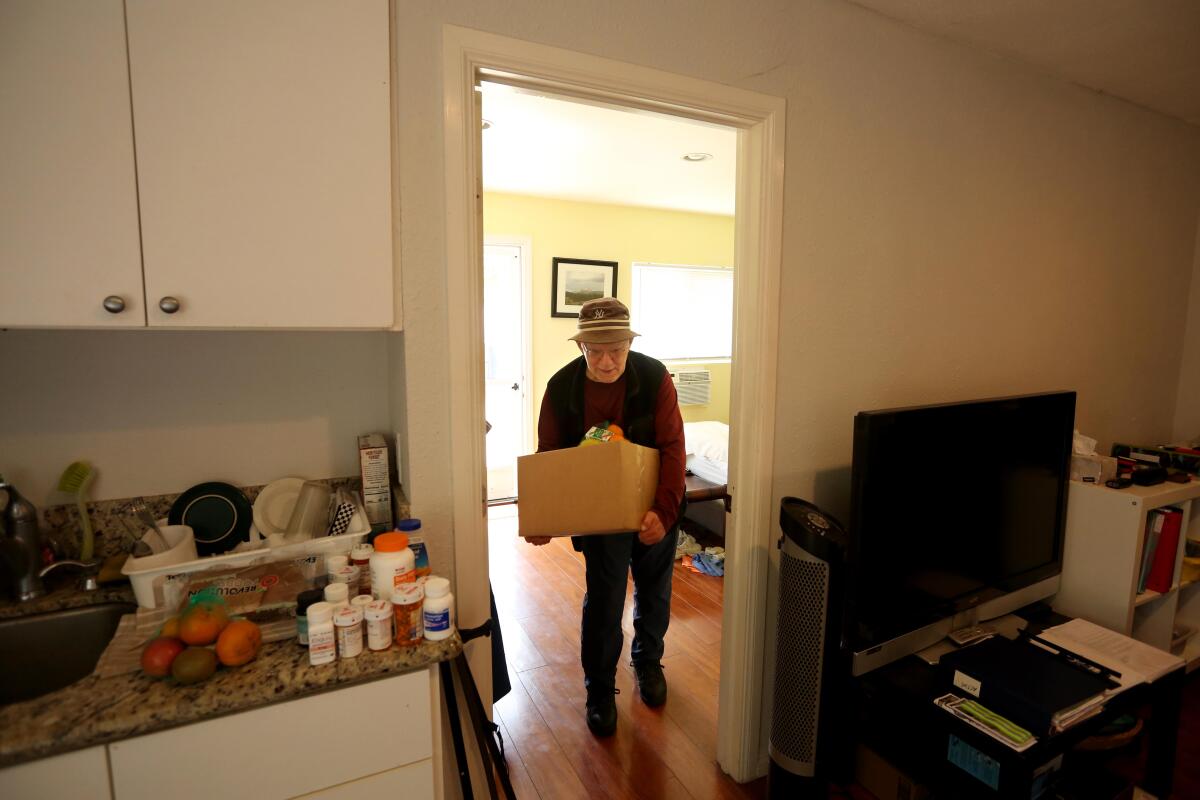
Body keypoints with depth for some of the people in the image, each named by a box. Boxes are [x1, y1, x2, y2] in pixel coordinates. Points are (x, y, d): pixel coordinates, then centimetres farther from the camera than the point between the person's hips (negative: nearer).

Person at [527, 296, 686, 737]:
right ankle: (599, 691, 28)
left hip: (655, 508, 1)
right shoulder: (561, 387, -15)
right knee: (603, 599, 4)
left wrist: (663, 510, -34)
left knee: (654, 592, 19)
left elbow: (672, 447, -22)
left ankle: (648, 661, 47)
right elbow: (549, 458, -7)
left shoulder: (654, 378, -20)